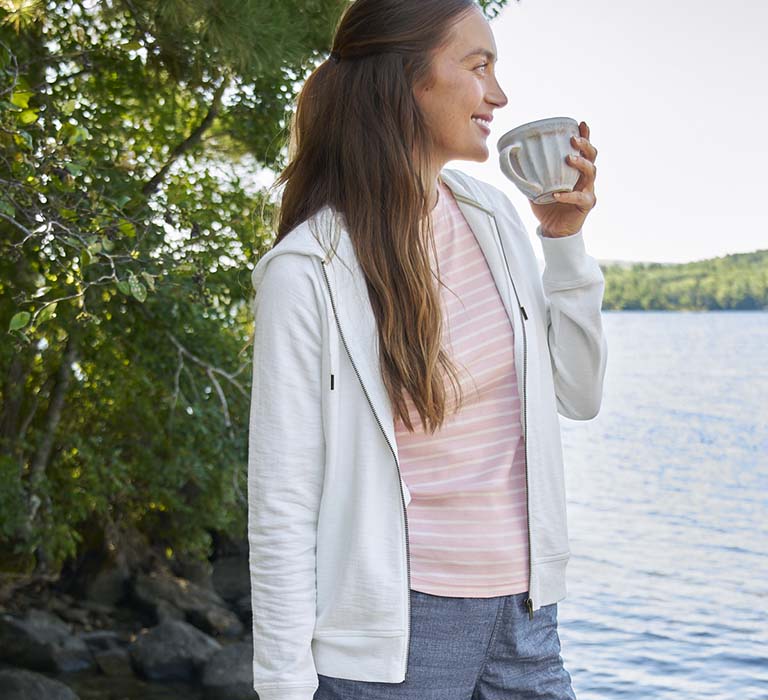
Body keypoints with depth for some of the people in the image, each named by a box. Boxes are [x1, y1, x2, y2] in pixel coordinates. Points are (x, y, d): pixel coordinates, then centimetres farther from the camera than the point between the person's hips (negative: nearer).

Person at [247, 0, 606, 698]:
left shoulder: (493, 213, 3)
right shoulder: (307, 269, -15)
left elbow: (578, 396, 11)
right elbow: (281, 503, -13)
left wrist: (565, 239, 1)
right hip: (395, 637, -5)